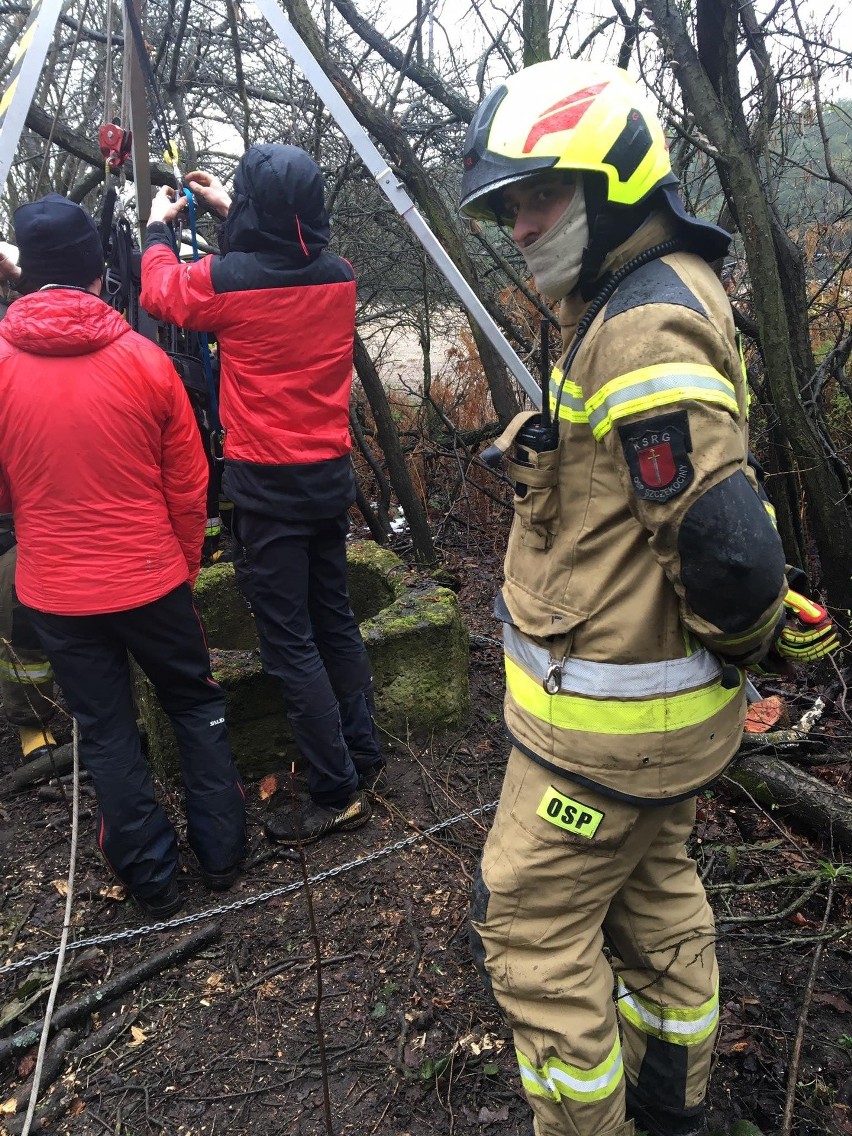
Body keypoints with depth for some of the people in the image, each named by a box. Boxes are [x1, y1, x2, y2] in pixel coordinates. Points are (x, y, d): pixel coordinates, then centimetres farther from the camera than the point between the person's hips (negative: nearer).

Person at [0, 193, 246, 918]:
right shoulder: (144, 358, -9)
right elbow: (188, 483, -3)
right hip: (152, 578, 0)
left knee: (107, 733, 14)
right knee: (197, 707, 18)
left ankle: (153, 879, 27)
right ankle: (223, 852, 28)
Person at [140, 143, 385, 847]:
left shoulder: (229, 279, -13)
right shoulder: (339, 276, 1)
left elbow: (161, 290, 9)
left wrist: (160, 226, 28)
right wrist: (227, 209, 34)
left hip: (267, 485, -6)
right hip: (332, 475, 6)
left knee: (289, 642, 1)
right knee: (335, 619, 16)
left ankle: (338, 793, 9)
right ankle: (365, 760, 28)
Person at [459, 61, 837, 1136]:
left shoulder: (643, 330, -24)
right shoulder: (650, 298, 9)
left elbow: (730, 553, -29)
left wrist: (734, 642, -10)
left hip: (604, 720, -10)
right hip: (658, 704, 10)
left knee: (531, 928, 9)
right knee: (652, 891, 26)